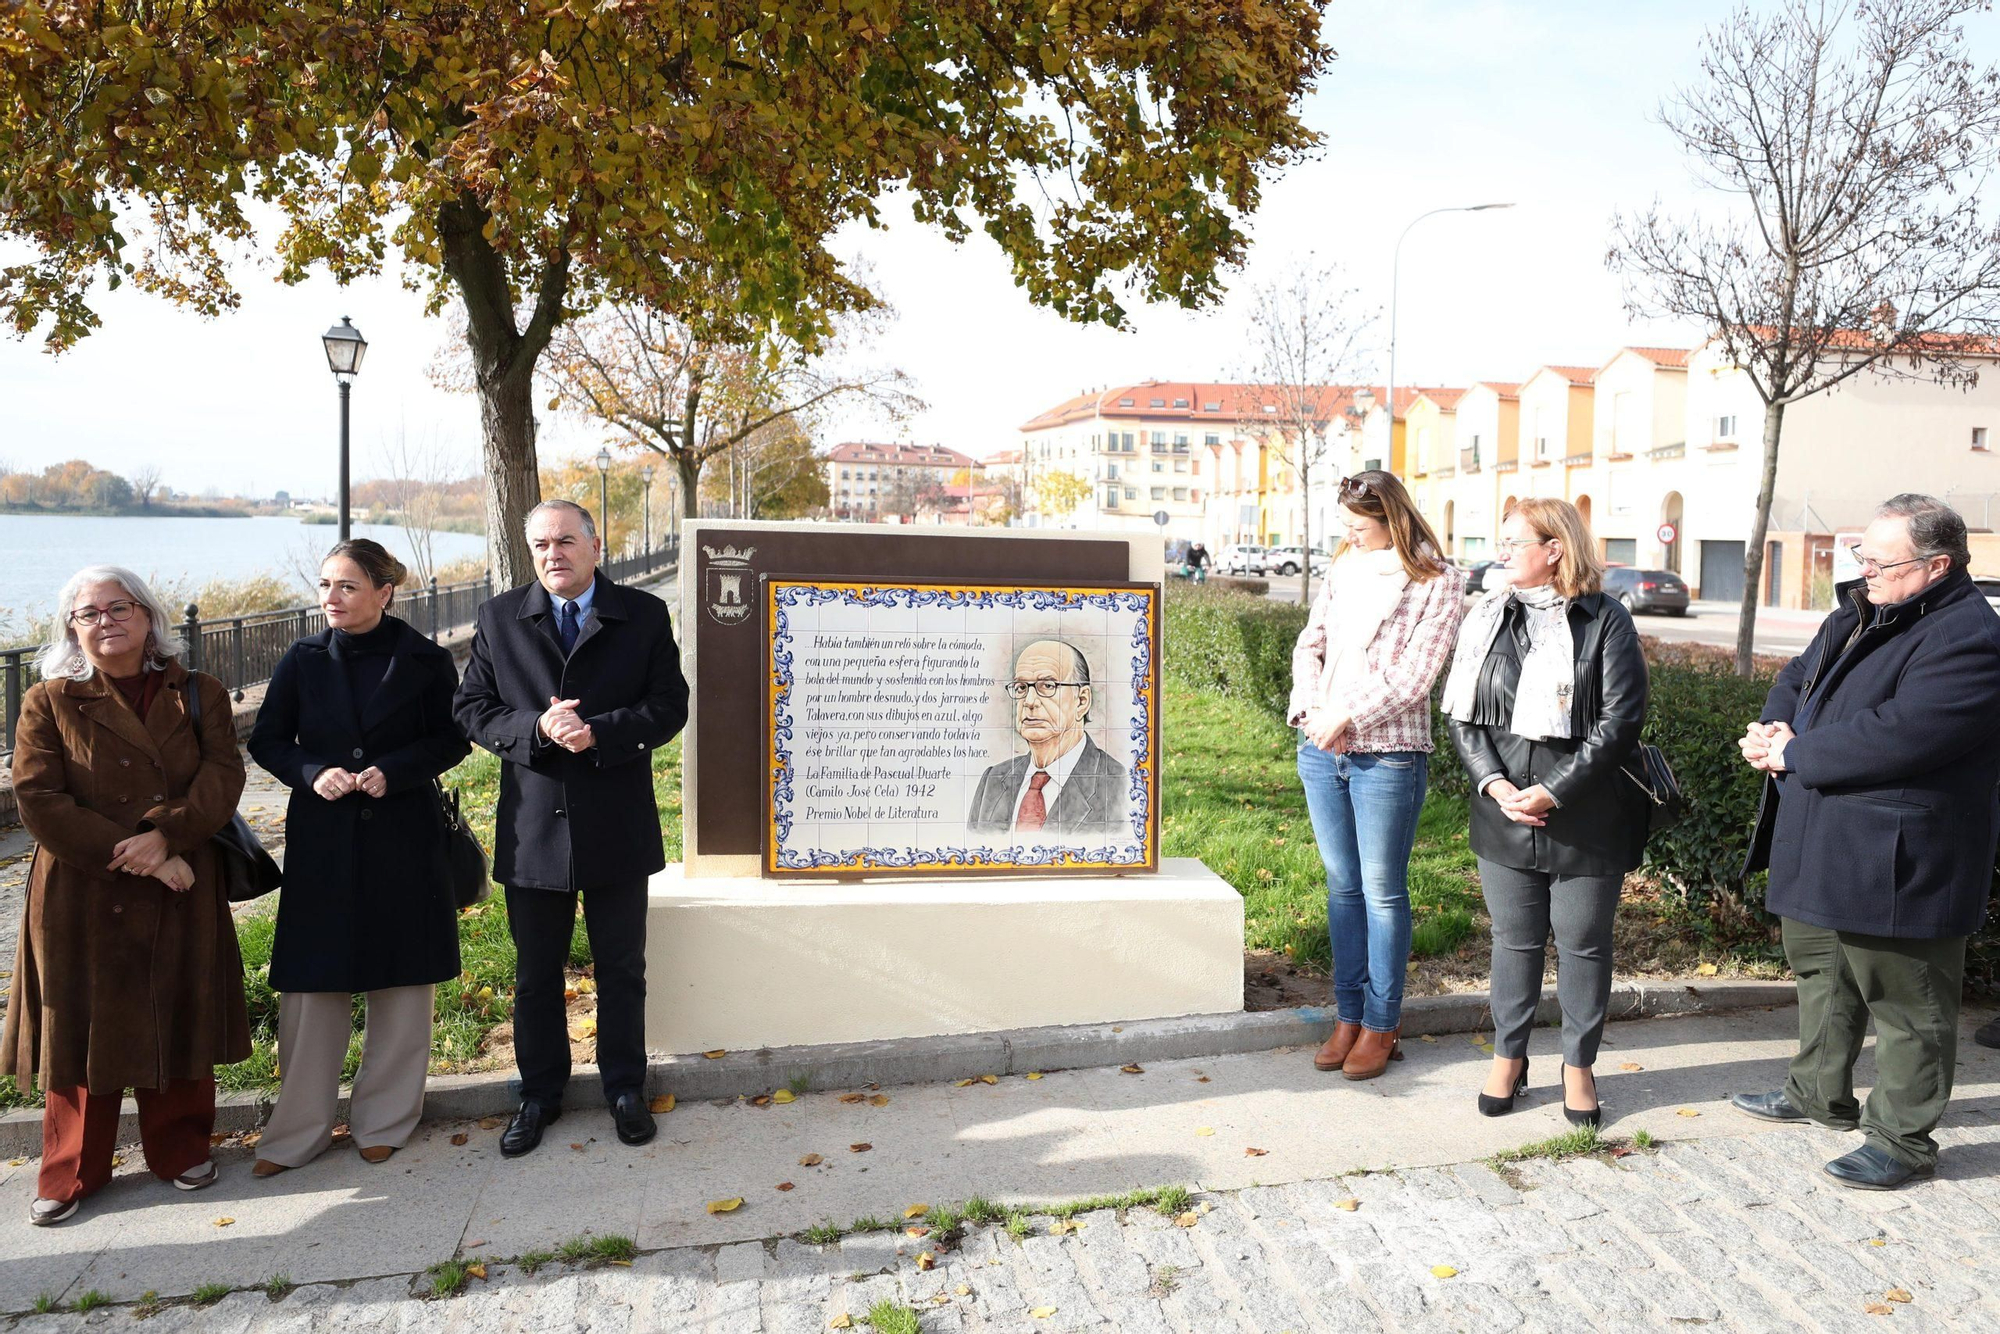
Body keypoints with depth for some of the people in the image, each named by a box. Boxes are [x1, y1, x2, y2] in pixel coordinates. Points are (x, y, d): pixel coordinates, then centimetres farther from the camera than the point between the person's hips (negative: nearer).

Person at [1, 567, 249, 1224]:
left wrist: (166, 836, -24)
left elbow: (223, 776, -7)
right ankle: (71, 1173, 23)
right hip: (82, 898, -1)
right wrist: (133, 857, -17)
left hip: (180, 895, 1)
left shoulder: (199, 694, 4)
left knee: (179, 1021, 10)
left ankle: (181, 1150, 27)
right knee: (82, 1028, 7)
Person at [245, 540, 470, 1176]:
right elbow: (267, 741, 8)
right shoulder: (303, 659, 2)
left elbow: (452, 739, 2)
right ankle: (298, 1130, 17)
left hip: (403, 839, -1)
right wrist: (313, 773, -11)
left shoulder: (425, 661, -3)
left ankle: (383, 1123, 21)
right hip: (321, 839, 1)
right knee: (311, 986, 3)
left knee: (400, 985, 6)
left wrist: (393, 771, -14)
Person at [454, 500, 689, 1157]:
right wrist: (536, 729, -19)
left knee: (622, 970, 12)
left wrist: (598, 733, -20)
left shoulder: (644, 615, -1)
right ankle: (539, 1095, 31)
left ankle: (625, 1089, 28)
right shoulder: (498, 618, 3)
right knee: (536, 973, 14)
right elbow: (473, 709, 0)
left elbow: (669, 706, -5)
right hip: (532, 825, 1)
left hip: (617, 826, -1)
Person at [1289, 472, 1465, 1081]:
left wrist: (1345, 715, -14)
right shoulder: (1342, 568, 11)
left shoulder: (1439, 581, -5)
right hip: (1321, 751, 5)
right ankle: (1348, 1014, 22)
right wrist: (1310, 709, -6)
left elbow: (1413, 675, -12)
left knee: (1383, 892, 4)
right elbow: (1309, 644, 10)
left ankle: (1381, 1024, 16)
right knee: (1342, 887, 12)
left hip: (1387, 755, -5)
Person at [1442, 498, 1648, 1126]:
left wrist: (1552, 791, -16)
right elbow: (1461, 713, 4)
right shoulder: (1486, 616, 5)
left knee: (1583, 944, 9)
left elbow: (1621, 721, -10)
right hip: (1503, 816, 3)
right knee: (1514, 939, 14)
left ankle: (1578, 1066, 26)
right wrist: (1495, 783, -10)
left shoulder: (1605, 621, -6)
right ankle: (1508, 1056, 30)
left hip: (1585, 820, -3)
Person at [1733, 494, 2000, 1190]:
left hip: (1898, 863, -10)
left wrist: (1793, 754, -18)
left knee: (1906, 1001, 5)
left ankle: (1902, 1137, 20)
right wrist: (1775, 725, -3)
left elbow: (1899, 738, -30)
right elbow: (1800, 676, 19)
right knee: (1821, 974, 23)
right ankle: (1821, 1094, 41)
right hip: (1822, 848, 10)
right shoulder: (1859, 613, 9)